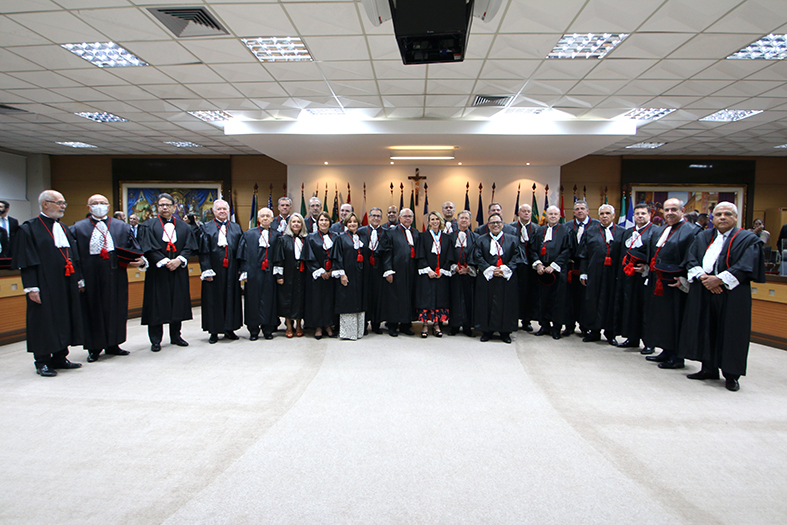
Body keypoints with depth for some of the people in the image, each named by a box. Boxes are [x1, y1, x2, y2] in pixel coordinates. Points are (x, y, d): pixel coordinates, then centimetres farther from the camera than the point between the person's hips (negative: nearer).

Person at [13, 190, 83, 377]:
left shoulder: (63, 229, 15)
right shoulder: (29, 229, -5)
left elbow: (74, 256, 18)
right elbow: (27, 262, -10)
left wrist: (78, 279, 13)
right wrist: (31, 288, -16)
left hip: (66, 285, 7)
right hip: (44, 287, -7)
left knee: (64, 321, 10)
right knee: (44, 323, 0)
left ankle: (60, 358, 20)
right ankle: (42, 363, 11)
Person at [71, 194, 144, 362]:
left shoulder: (122, 227, 12)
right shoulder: (78, 228, 5)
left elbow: (134, 248, 9)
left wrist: (140, 260, -10)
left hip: (115, 275, 2)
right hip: (90, 277, -2)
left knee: (115, 309, 8)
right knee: (93, 310, 4)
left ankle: (112, 344, 20)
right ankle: (94, 348, 15)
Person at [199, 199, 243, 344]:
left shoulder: (236, 228, 12)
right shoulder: (206, 228, 4)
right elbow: (203, 251, -3)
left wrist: (240, 269, 2)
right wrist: (206, 270, -11)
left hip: (231, 271, 2)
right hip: (214, 271, -2)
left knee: (231, 298, 6)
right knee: (213, 299, 2)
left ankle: (229, 329, 17)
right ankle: (214, 332, 11)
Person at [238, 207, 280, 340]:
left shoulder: (277, 235, 8)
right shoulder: (249, 234, 8)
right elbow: (243, 255, 5)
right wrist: (244, 272, -3)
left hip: (270, 273, 0)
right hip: (254, 273, 0)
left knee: (269, 300, 2)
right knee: (253, 300, 3)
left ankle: (268, 329, 13)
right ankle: (253, 330, 13)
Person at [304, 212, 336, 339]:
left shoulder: (335, 237, 9)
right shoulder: (311, 238, 2)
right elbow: (310, 258, -4)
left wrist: (332, 271, -6)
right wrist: (320, 271, -11)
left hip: (332, 275, 2)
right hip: (317, 275, -2)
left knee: (330, 299, 4)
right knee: (317, 299, 0)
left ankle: (328, 325, 14)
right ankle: (318, 327, 9)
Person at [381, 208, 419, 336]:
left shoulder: (416, 233, 14)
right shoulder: (392, 233, 1)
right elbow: (387, 253, -5)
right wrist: (388, 271, -12)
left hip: (411, 273, 4)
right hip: (396, 273, -4)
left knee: (409, 298, 8)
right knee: (394, 298, 0)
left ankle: (405, 325, 18)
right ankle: (392, 326, 10)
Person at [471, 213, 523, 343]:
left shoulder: (512, 240, 8)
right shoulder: (481, 240, 7)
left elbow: (516, 257, 0)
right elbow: (478, 257, -2)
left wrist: (505, 269, -14)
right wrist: (490, 270, -14)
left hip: (507, 279, 0)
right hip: (487, 279, 0)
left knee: (506, 304, 2)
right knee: (486, 304, 1)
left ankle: (505, 332, 13)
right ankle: (486, 331, 13)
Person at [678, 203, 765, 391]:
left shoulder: (748, 239, 1)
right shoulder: (703, 237, 14)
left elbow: (746, 266, -11)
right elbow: (691, 260, 4)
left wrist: (719, 279, -20)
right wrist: (702, 277, -14)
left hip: (731, 296, -4)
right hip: (703, 293, 4)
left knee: (730, 333, -1)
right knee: (706, 330, 7)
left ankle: (731, 375, 9)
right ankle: (709, 369, 18)